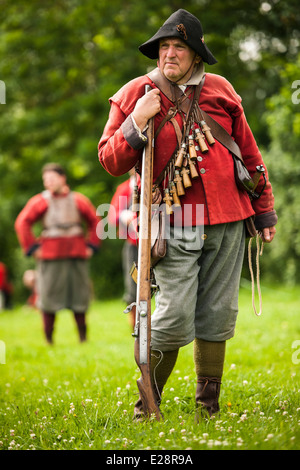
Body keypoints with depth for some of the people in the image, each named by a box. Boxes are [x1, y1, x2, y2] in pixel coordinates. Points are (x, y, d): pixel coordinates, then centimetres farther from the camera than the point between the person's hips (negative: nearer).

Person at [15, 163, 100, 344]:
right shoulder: (40, 201, 1)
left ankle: (83, 336, 14)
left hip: (77, 255, 2)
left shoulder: (79, 200, 8)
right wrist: (33, 247, -6)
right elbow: (22, 223, -2)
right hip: (51, 257, -2)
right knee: (49, 295, -2)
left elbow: (95, 221, 17)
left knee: (80, 294, 4)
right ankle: (49, 340, 6)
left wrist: (91, 246, 8)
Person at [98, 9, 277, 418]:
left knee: (217, 314, 7)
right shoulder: (135, 95, 3)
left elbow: (248, 152, 16)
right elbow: (111, 162, 1)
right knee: (174, 316, -11)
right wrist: (137, 121, -15)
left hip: (227, 221, 3)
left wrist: (264, 211, 17)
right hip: (175, 226, -3)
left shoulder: (219, 90, 9)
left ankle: (208, 405, 19)